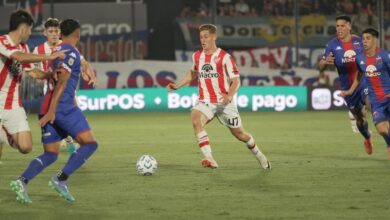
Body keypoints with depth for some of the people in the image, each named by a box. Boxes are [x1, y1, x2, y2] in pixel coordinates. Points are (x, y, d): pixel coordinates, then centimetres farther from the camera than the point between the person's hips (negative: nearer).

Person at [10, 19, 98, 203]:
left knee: (50, 154, 10)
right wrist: (51, 111, -22)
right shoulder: (71, 52, -6)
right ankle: (61, 179, -17)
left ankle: (22, 181, -10)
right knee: (89, 144, -6)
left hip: (49, 108, 9)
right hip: (63, 107, -9)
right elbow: (62, 82, -16)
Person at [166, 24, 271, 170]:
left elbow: (236, 81, -11)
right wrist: (177, 86, 16)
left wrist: (229, 96, -29)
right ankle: (210, 160, -35)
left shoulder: (224, 57, -10)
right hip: (205, 102, 3)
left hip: (224, 102, -3)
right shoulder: (197, 56, 4)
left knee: (239, 134, 8)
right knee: (196, 119, -30)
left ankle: (260, 156, 38)